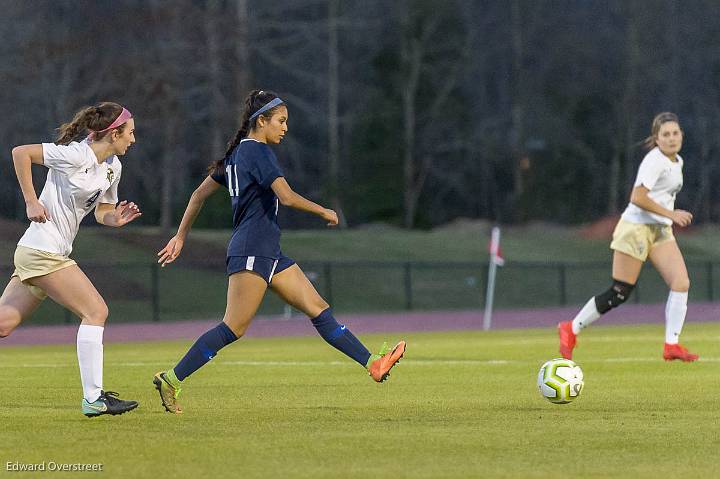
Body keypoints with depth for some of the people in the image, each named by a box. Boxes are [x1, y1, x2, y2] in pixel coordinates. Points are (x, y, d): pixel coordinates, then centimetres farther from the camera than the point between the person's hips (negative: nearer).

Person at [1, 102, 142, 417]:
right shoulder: (76, 155, -15)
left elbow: (102, 211, 22)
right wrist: (31, 202, -14)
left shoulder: (113, 167, 12)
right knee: (96, 311, -9)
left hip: (34, 253, 9)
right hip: (43, 251, -9)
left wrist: (115, 218, -2)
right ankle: (93, 398, -10)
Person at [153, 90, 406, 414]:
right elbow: (286, 196, -22)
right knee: (233, 328, -11)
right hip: (251, 252, -10)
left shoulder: (238, 152, 18)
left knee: (319, 310, 4)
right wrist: (324, 212, -8)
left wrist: (181, 236, 24)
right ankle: (172, 380, -8)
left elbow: (200, 193, 21)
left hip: (269, 254, 10)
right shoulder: (258, 151, -11)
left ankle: (372, 364, 1)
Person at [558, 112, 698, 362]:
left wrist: (672, 215, 14)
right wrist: (671, 214, -20)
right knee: (619, 294, -7)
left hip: (660, 231, 9)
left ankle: (672, 345, -5)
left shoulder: (676, 162, 13)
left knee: (681, 283, -8)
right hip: (636, 228, -9)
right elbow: (638, 198, -24)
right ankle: (571, 329, 8)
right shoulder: (655, 161, -17)